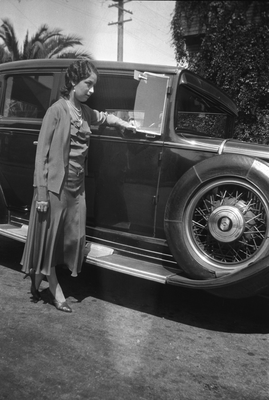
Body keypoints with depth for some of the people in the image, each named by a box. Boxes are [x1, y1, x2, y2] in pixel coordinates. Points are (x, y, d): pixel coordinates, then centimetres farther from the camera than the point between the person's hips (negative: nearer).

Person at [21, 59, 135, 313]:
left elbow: (102, 117, 33)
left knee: (71, 238, 11)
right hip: (55, 186, -7)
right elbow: (42, 153, -12)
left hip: (77, 187, 7)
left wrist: (124, 124, 16)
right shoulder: (57, 110, -11)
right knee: (47, 237, 7)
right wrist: (41, 192, -16)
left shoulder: (84, 111, 9)